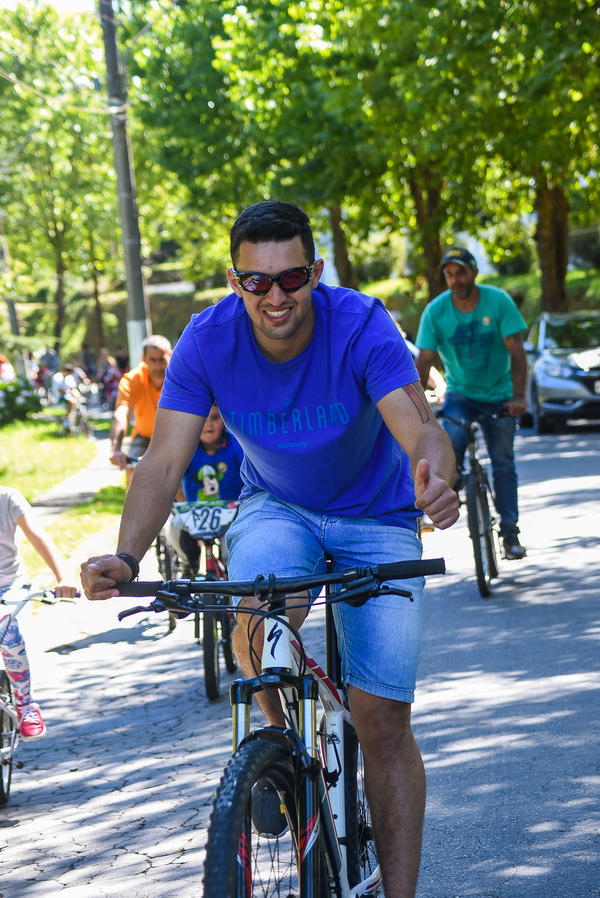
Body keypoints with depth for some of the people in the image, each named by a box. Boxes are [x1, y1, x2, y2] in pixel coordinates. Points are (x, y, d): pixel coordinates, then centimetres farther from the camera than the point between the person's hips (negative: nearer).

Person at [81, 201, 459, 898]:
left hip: (376, 518, -1)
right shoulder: (208, 339, -20)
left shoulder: (360, 326, -26)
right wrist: (125, 557, -39)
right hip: (277, 507, 1)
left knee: (383, 718, -8)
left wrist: (435, 478, -60)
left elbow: (421, 429, -36)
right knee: (258, 608, -34)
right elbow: (165, 460, -22)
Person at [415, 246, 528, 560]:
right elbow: (423, 361, -14)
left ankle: (510, 533, 4)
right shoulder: (435, 311, -13)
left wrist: (518, 396, -29)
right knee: (453, 441, -27)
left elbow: (516, 352, -18)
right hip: (460, 392, 0)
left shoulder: (498, 301, -16)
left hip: (499, 394, 0)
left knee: (503, 461, -3)